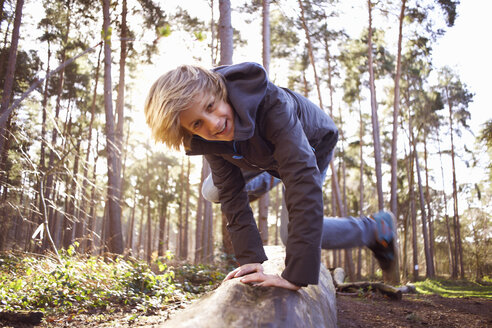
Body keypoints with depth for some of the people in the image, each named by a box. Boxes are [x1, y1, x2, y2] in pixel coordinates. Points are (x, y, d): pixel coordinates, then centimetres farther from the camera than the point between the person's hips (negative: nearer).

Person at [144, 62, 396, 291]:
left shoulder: (271, 103, -47)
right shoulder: (209, 140, -28)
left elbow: (302, 179, -54)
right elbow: (232, 197, -23)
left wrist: (297, 274, -57)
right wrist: (249, 259, -32)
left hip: (312, 146, -5)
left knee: (301, 232, -14)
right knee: (214, 192, 3)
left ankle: (375, 228, 10)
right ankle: (269, 180, 35)